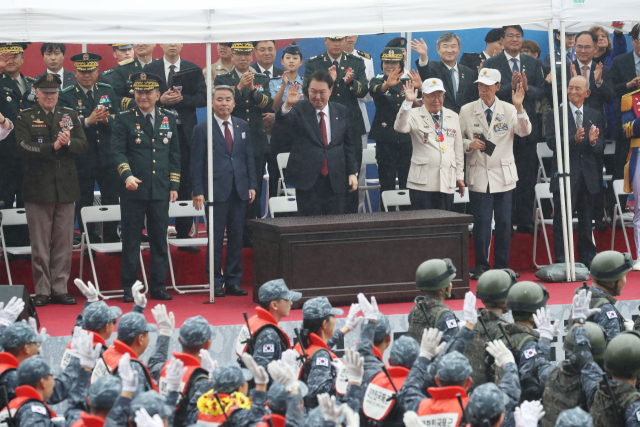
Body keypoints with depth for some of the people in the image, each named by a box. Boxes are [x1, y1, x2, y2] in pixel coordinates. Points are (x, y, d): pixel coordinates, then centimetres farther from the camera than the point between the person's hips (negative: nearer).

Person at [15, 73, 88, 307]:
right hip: (38, 187, -3)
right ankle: (42, 291, 7)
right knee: (40, 244, 1)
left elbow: (83, 145, 4)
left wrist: (68, 142, -16)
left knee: (64, 242, 5)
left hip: (66, 187, 3)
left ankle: (60, 289, 12)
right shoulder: (25, 118, 2)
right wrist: (53, 147, -21)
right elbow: (25, 147, -11)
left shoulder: (70, 116, 12)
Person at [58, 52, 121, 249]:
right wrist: (88, 121, -28)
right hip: (82, 158, -3)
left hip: (107, 157, 3)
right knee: (84, 203, 4)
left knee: (111, 200, 5)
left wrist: (107, 119, -19)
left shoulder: (107, 91, 9)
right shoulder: (66, 96, -3)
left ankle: (111, 238, 16)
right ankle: (89, 241, 14)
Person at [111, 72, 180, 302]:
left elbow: (174, 154, 13)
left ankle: (158, 287, 14)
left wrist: (174, 185, 6)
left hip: (160, 191, 3)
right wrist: (127, 175, -23)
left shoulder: (169, 119, 10)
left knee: (160, 240, 7)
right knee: (131, 240, 2)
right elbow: (118, 152, -7)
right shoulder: (124, 119, 0)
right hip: (134, 190, -3)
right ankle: (129, 287, 8)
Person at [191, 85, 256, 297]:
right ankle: (215, 282, 6)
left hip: (239, 191, 4)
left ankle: (233, 281, 13)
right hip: (216, 190, -4)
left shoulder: (243, 126, 12)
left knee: (237, 238, 6)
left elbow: (249, 157, 14)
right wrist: (198, 191, -8)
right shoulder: (202, 129, 0)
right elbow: (196, 162, -2)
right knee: (215, 239, -1)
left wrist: (252, 184, 5)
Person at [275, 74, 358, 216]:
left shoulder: (341, 112, 11)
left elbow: (349, 145, 14)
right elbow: (282, 121, -19)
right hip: (307, 177, -3)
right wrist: (287, 105, -39)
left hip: (335, 179, 3)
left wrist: (352, 172, 8)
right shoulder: (299, 109, 1)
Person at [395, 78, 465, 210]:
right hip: (422, 183, -3)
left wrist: (460, 176, 17)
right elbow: (400, 128, -17)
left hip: (447, 183, 4)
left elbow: (458, 149, 20)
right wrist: (408, 102, -25)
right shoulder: (414, 115, 4)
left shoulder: (453, 117, 17)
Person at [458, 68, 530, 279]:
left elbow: (524, 132, -12)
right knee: (481, 222, -4)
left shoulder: (509, 110, 3)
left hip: (503, 175, 1)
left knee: (504, 222, 3)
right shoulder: (467, 111, 4)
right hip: (479, 176, -1)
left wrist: (519, 108, -26)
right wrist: (470, 144, -12)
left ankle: (501, 266, 14)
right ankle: (481, 267, 5)